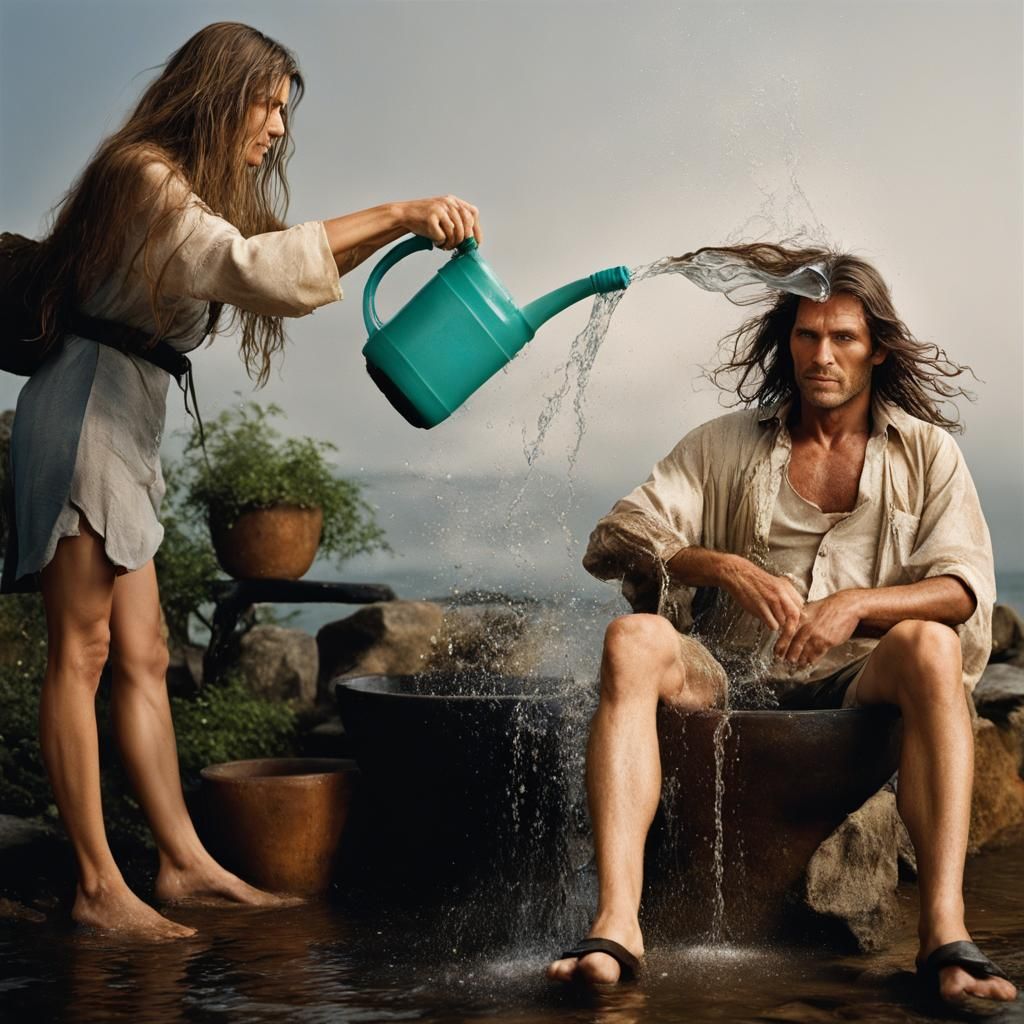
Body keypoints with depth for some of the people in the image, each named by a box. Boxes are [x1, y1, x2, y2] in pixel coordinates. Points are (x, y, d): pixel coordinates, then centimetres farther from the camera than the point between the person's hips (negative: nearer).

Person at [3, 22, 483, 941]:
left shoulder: (193, 191, 21)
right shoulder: (145, 177, -11)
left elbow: (287, 272, 19)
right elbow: (252, 266, -25)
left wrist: (396, 231, 5)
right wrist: (398, 213, -24)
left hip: (128, 431, 10)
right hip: (87, 412, -10)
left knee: (142, 657, 8)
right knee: (80, 651, -8)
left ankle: (183, 861, 11)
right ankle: (98, 887, -5)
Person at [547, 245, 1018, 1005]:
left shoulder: (927, 451, 12)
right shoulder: (726, 444, 13)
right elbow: (615, 538, 1)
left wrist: (856, 604, -19)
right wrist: (723, 566, -18)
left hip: (857, 684, 0)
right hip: (731, 679, 1)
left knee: (930, 644, -33)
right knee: (634, 640, -30)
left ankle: (945, 929, -42)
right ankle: (616, 925, -42)